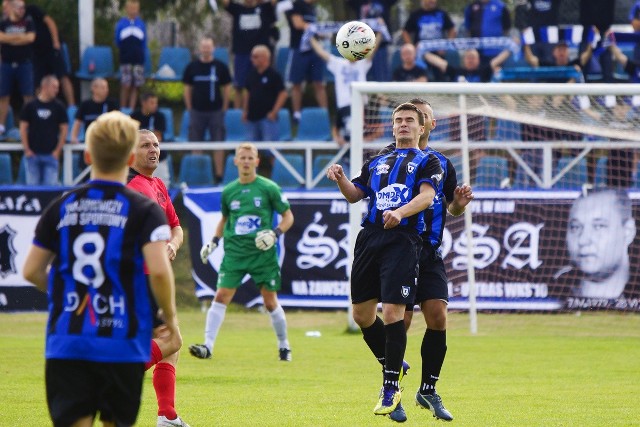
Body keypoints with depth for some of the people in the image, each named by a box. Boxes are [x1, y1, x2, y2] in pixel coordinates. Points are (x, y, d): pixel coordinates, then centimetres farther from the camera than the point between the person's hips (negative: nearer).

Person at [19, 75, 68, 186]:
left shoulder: (58, 107, 3)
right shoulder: (30, 106, 2)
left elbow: (64, 129, 5)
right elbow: (23, 128, 4)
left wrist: (58, 150, -3)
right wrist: (27, 149, -2)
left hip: (51, 154, 0)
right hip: (33, 154, 0)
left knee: (51, 185, -4)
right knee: (32, 184, 3)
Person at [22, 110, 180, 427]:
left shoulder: (61, 208, 6)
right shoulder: (145, 210, -5)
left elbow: (31, 271, 10)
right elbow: (159, 270, -16)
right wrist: (171, 318, 0)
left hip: (66, 343, 2)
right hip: (122, 342, -2)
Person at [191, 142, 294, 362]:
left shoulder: (269, 188, -3)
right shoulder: (228, 191, 7)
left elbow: (288, 216, 2)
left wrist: (276, 233, -15)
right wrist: (214, 241, 11)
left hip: (263, 253, -2)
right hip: (234, 251, 2)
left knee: (271, 302, 3)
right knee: (221, 297, -10)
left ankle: (284, 346, 21)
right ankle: (208, 346, -13)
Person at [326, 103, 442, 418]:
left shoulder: (427, 162, 9)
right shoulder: (377, 163, 24)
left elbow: (426, 195, -8)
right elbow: (354, 195, 19)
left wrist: (400, 212, -26)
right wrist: (340, 179, -2)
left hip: (403, 241, -6)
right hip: (369, 238, 6)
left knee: (392, 312, -13)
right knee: (361, 313, 7)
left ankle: (391, 387, -5)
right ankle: (393, 364, 29)